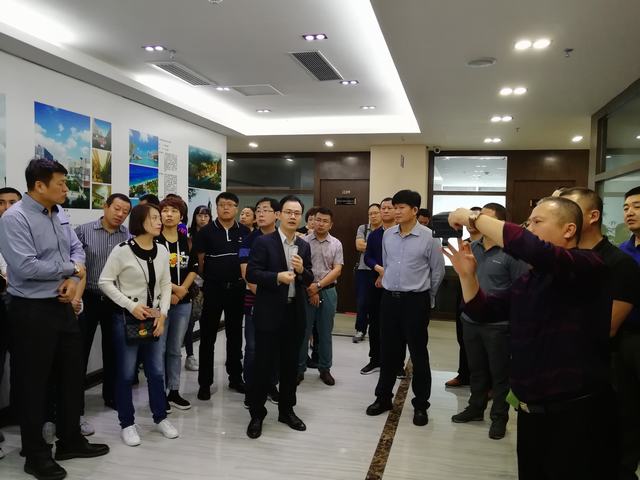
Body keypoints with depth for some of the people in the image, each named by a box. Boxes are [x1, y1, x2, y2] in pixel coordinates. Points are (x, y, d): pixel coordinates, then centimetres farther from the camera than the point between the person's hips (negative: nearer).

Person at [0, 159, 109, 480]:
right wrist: (71, 269, -12)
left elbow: (77, 249, 12)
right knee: (33, 382, 6)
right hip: (31, 311, -8)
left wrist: (73, 280, -8)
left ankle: (70, 441, 34)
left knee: (71, 374, 17)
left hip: (62, 306, 8)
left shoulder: (59, 215, 7)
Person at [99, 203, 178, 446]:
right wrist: (131, 306, -16)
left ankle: (160, 418, 27)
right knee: (126, 373, 6)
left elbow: (166, 284, 7)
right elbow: (105, 282, -10)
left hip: (154, 316, 5)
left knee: (157, 371, 12)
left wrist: (162, 313, -3)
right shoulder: (122, 250, -13)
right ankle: (127, 424, 21)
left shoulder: (162, 250, 2)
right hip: (127, 317, -4)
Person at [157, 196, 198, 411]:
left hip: (183, 302, 5)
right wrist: (172, 288, -11)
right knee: (158, 349, 0)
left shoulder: (187, 241, 9)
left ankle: (174, 392, 22)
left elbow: (193, 269, 10)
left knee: (175, 349, 12)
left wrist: (182, 290, -4)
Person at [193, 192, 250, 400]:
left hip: (237, 289, 3)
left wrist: (245, 278, 1)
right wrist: (209, 279, 3)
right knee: (207, 337, 3)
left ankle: (235, 377, 26)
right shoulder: (206, 231, -4)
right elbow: (200, 261, 0)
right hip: (213, 289, -2)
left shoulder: (245, 232, 4)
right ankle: (205, 382, 13)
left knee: (235, 335, 13)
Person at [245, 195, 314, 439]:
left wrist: (302, 270, -11)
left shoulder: (304, 246, 10)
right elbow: (251, 274, -12)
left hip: (295, 312, 5)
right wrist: (277, 277, -24)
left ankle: (287, 410, 30)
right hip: (269, 312, -5)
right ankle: (256, 414, 17)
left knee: (290, 364, 14)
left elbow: (309, 280, 10)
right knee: (264, 365, 2)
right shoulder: (263, 242, -6)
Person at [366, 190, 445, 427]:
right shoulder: (388, 235, 3)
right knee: (388, 351, 13)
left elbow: (438, 271, 0)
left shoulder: (428, 237, -10)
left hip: (415, 301, -4)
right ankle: (383, 397, 27)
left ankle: (421, 405, 19)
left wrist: (425, 297, 8)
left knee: (418, 353, 5)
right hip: (389, 299, 4)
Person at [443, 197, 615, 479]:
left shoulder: (587, 266, -14)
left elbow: (529, 248, -32)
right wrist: (467, 275, -1)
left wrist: (473, 217, -23)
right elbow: (482, 310, 15)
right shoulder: (528, 280, 11)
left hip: (576, 413, -7)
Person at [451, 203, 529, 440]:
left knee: (499, 373, 9)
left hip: (497, 324, -5)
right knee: (476, 369, 19)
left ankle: (499, 417, 24)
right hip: (471, 321, 5)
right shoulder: (471, 248, 5)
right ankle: (475, 408, 36)